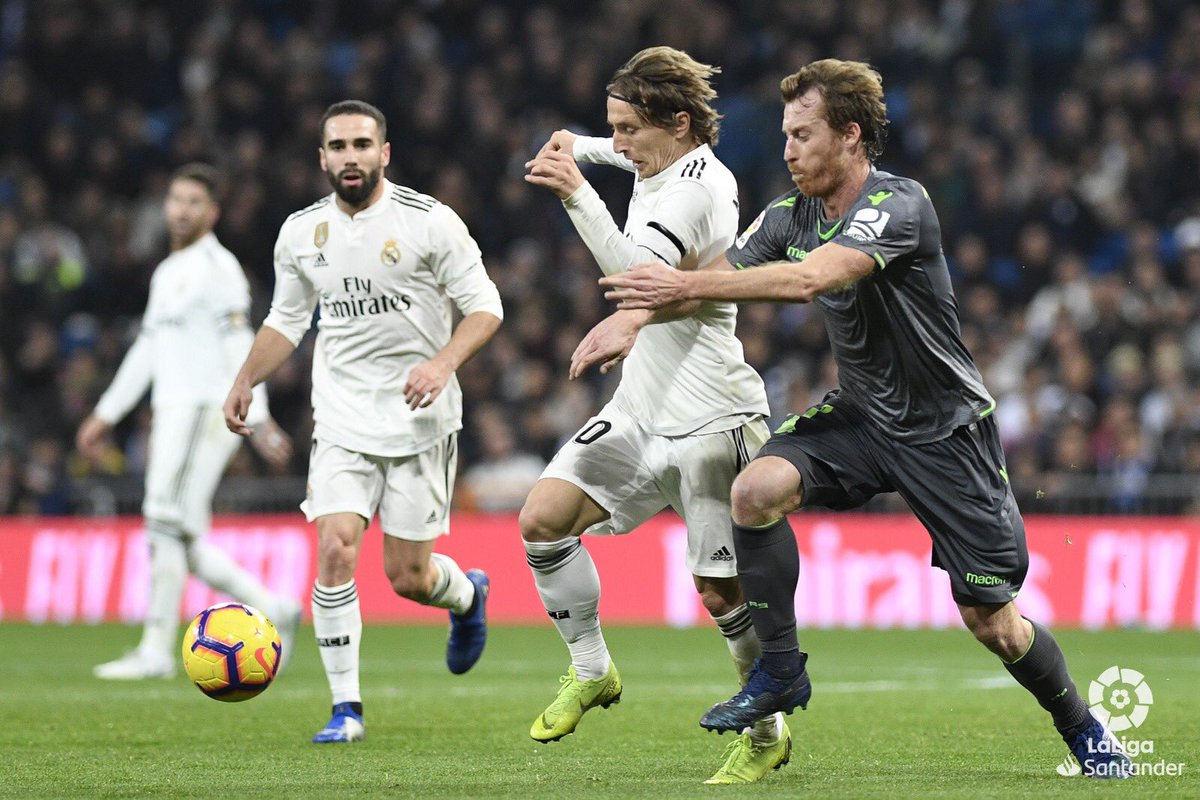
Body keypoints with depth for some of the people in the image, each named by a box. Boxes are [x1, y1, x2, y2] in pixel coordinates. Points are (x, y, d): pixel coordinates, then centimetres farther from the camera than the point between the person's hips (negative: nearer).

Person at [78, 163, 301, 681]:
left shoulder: (216, 268, -7)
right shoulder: (168, 273, 21)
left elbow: (239, 348, -16)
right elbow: (148, 351, 26)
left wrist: (258, 419, -23)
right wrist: (106, 415, 26)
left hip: (205, 409, -9)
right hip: (173, 413, 9)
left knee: (167, 522, -12)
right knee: (184, 542, 6)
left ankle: (156, 650, -11)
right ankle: (272, 610, 12)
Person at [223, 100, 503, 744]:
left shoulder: (429, 221, -7)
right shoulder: (300, 233, 4)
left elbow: (484, 306, -5)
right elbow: (286, 320, 19)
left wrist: (443, 363, -21)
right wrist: (246, 381, 5)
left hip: (420, 422, -3)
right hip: (342, 419, 3)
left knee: (408, 578, 0)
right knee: (335, 550, -17)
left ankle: (467, 595, 38)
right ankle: (345, 708, -8)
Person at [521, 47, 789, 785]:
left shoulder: (700, 186, -17)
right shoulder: (666, 165, 10)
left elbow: (637, 271, -32)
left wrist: (578, 194, -37)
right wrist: (578, 148, 23)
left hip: (711, 420, -9)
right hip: (642, 411, 9)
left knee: (723, 590, -5)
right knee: (543, 517, -7)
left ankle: (769, 734, 13)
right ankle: (591, 672, 8)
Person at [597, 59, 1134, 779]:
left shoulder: (899, 205, -24)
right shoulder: (789, 217, -2)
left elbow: (811, 278, -38)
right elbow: (720, 275, 2)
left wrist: (684, 285, -39)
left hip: (945, 429, -5)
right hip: (861, 416, 5)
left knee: (992, 622, -3)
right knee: (757, 489, -23)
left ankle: (1082, 728, 25)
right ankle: (780, 672, -7)